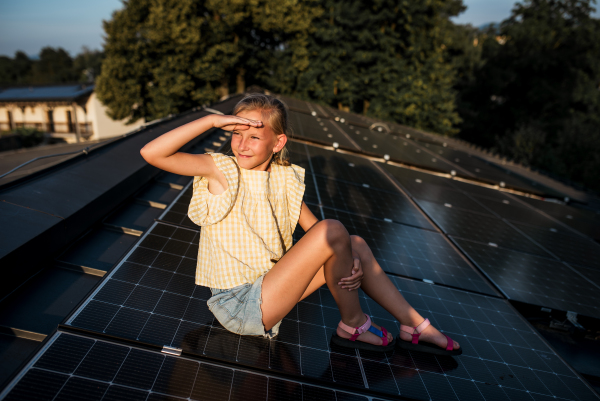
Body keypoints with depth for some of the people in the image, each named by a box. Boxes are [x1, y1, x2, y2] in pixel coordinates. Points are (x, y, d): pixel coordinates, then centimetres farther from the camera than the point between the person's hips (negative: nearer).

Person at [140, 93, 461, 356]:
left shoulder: (284, 178, 4)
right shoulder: (221, 170, -11)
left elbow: (312, 228, 7)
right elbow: (151, 153, -21)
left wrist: (350, 258, -10)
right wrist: (212, 120, -25)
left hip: (269, 285, 6)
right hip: (240, 307, -6)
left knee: (355, 245, 2)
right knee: (333, 231, -22)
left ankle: (414, 326, 13)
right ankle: (352, 325, -1)